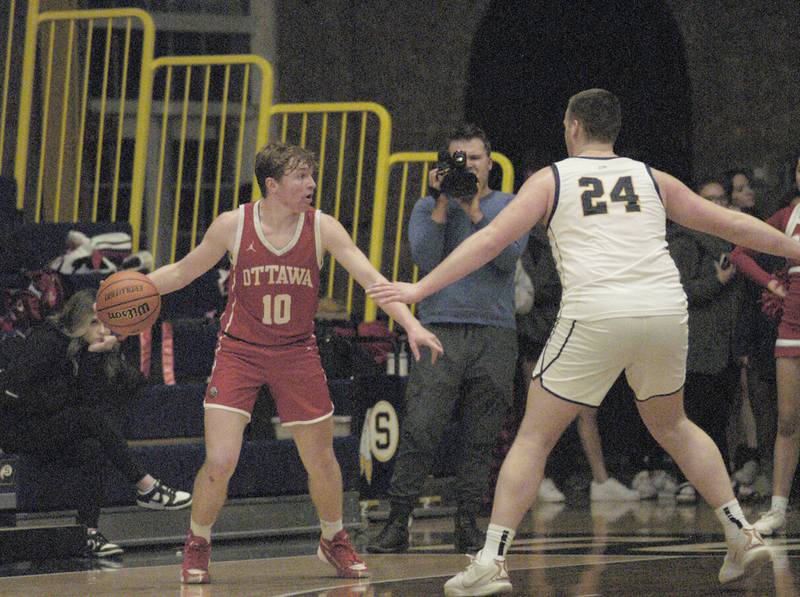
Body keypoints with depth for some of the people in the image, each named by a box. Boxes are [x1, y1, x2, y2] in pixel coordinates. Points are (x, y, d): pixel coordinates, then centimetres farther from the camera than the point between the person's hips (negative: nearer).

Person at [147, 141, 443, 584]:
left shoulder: (322, 228, -8)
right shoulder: (232, 226, -9)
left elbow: (370, 278, -12)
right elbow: (182, 271, 5)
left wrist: (410, 324, -25)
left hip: (297, 353, 2)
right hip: (239, 350, -2)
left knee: (321, 460, 9)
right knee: (219, 463, -13)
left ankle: (334, 541, 36)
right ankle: (197, 545, 13)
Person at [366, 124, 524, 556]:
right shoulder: (428, 207, 12)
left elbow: (508, 256, -5)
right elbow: (424, 259, -3)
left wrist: (474, 209, -9)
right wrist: (442, 204, -7)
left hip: (495, 333, 1)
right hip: (440, 329, -1)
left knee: (479, 438, 1)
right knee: (420, 430, -10)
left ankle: (468, 525, 7)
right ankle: (397, 523, -7)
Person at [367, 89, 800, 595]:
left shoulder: (553, 179, 12)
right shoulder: (652, 179, 20)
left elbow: (490, 241, 6)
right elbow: (730, 225, 27)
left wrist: (419, 289, 8)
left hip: (597, 316, -3)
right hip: (666, 310, 3)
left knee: (535, 437, 6)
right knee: (671, 425, 27)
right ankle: (742, 533, 20)